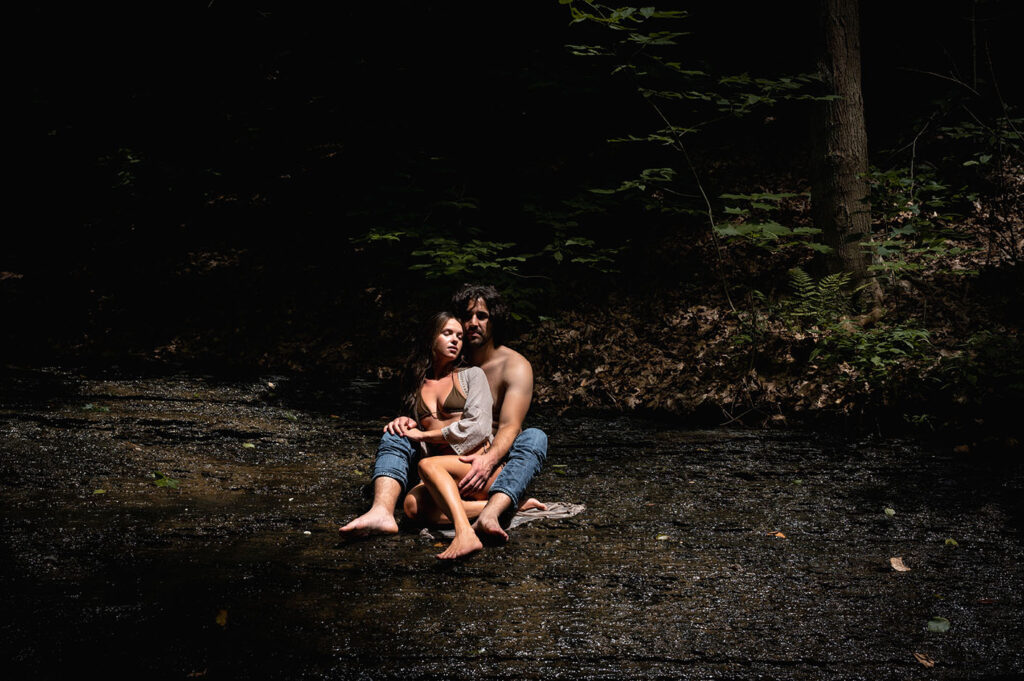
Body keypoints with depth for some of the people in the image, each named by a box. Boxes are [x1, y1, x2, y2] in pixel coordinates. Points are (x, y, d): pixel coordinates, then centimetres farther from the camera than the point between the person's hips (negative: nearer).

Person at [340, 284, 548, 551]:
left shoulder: (515, 366, -3)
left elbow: (510, 427, -17)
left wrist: (489, 459, -40)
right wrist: (411, 421, -15)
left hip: (494, 463, -3)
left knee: (535, 438, -32)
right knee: (395, 434, -15)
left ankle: (490, 515, -60)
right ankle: (382, 511, -44)